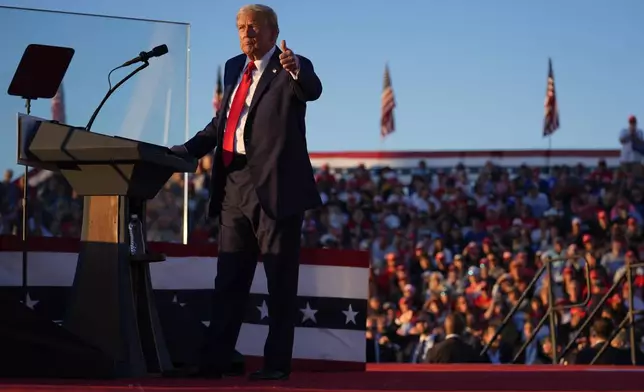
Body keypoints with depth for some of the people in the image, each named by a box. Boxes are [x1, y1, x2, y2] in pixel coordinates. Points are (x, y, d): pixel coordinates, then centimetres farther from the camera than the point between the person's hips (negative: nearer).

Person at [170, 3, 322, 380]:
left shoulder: (292, 70, -5)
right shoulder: (234, 68, 16)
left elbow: (313, 90, -26)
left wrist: (295, 69, -47)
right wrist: (189, 149, 11)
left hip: (276, 186, -7)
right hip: (234, 185, 7)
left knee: (280, 281, 0)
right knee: (229, 279, 9)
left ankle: (277, 362, 5)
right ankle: (216, 359, 13)